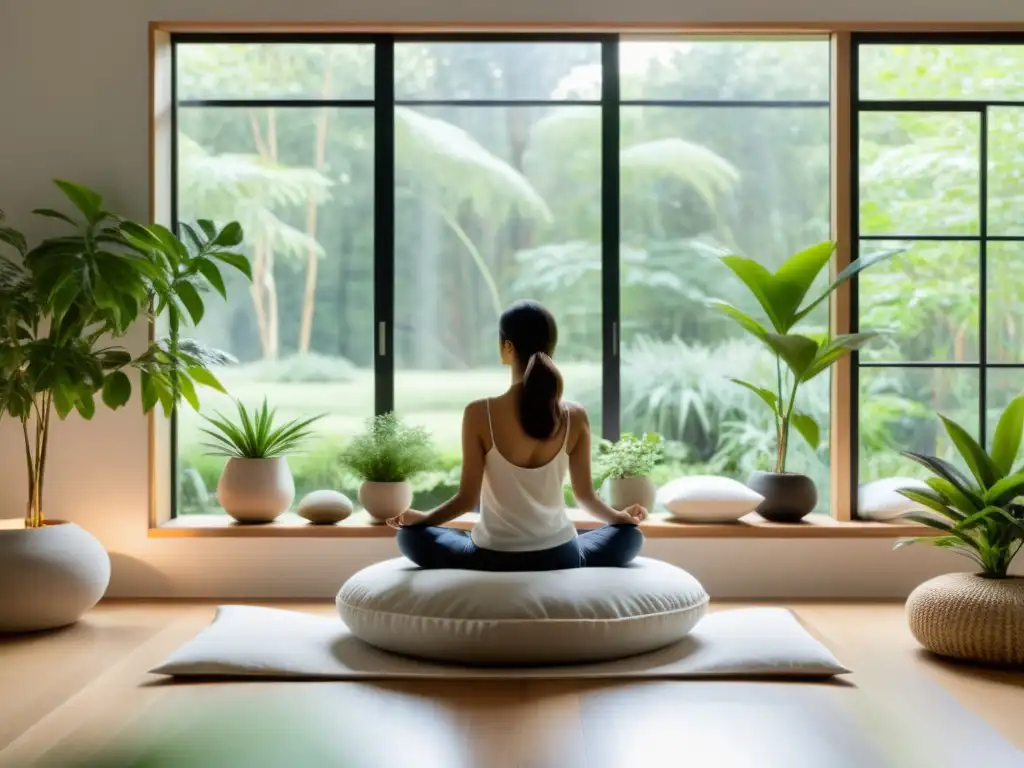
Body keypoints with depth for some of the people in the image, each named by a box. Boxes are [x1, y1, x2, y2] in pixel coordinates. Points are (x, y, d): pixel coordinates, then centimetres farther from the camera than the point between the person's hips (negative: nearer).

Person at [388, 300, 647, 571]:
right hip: (559, 557, 2)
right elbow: (586, 495, 0)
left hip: (492, 559, -2)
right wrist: (621, 516, 22)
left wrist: (421, 517, 9)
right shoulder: (575, 417, -9)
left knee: (411, 536, 23)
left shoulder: (479, 413, -14)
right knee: (631, 535, 29)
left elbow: (468, 498, -10)